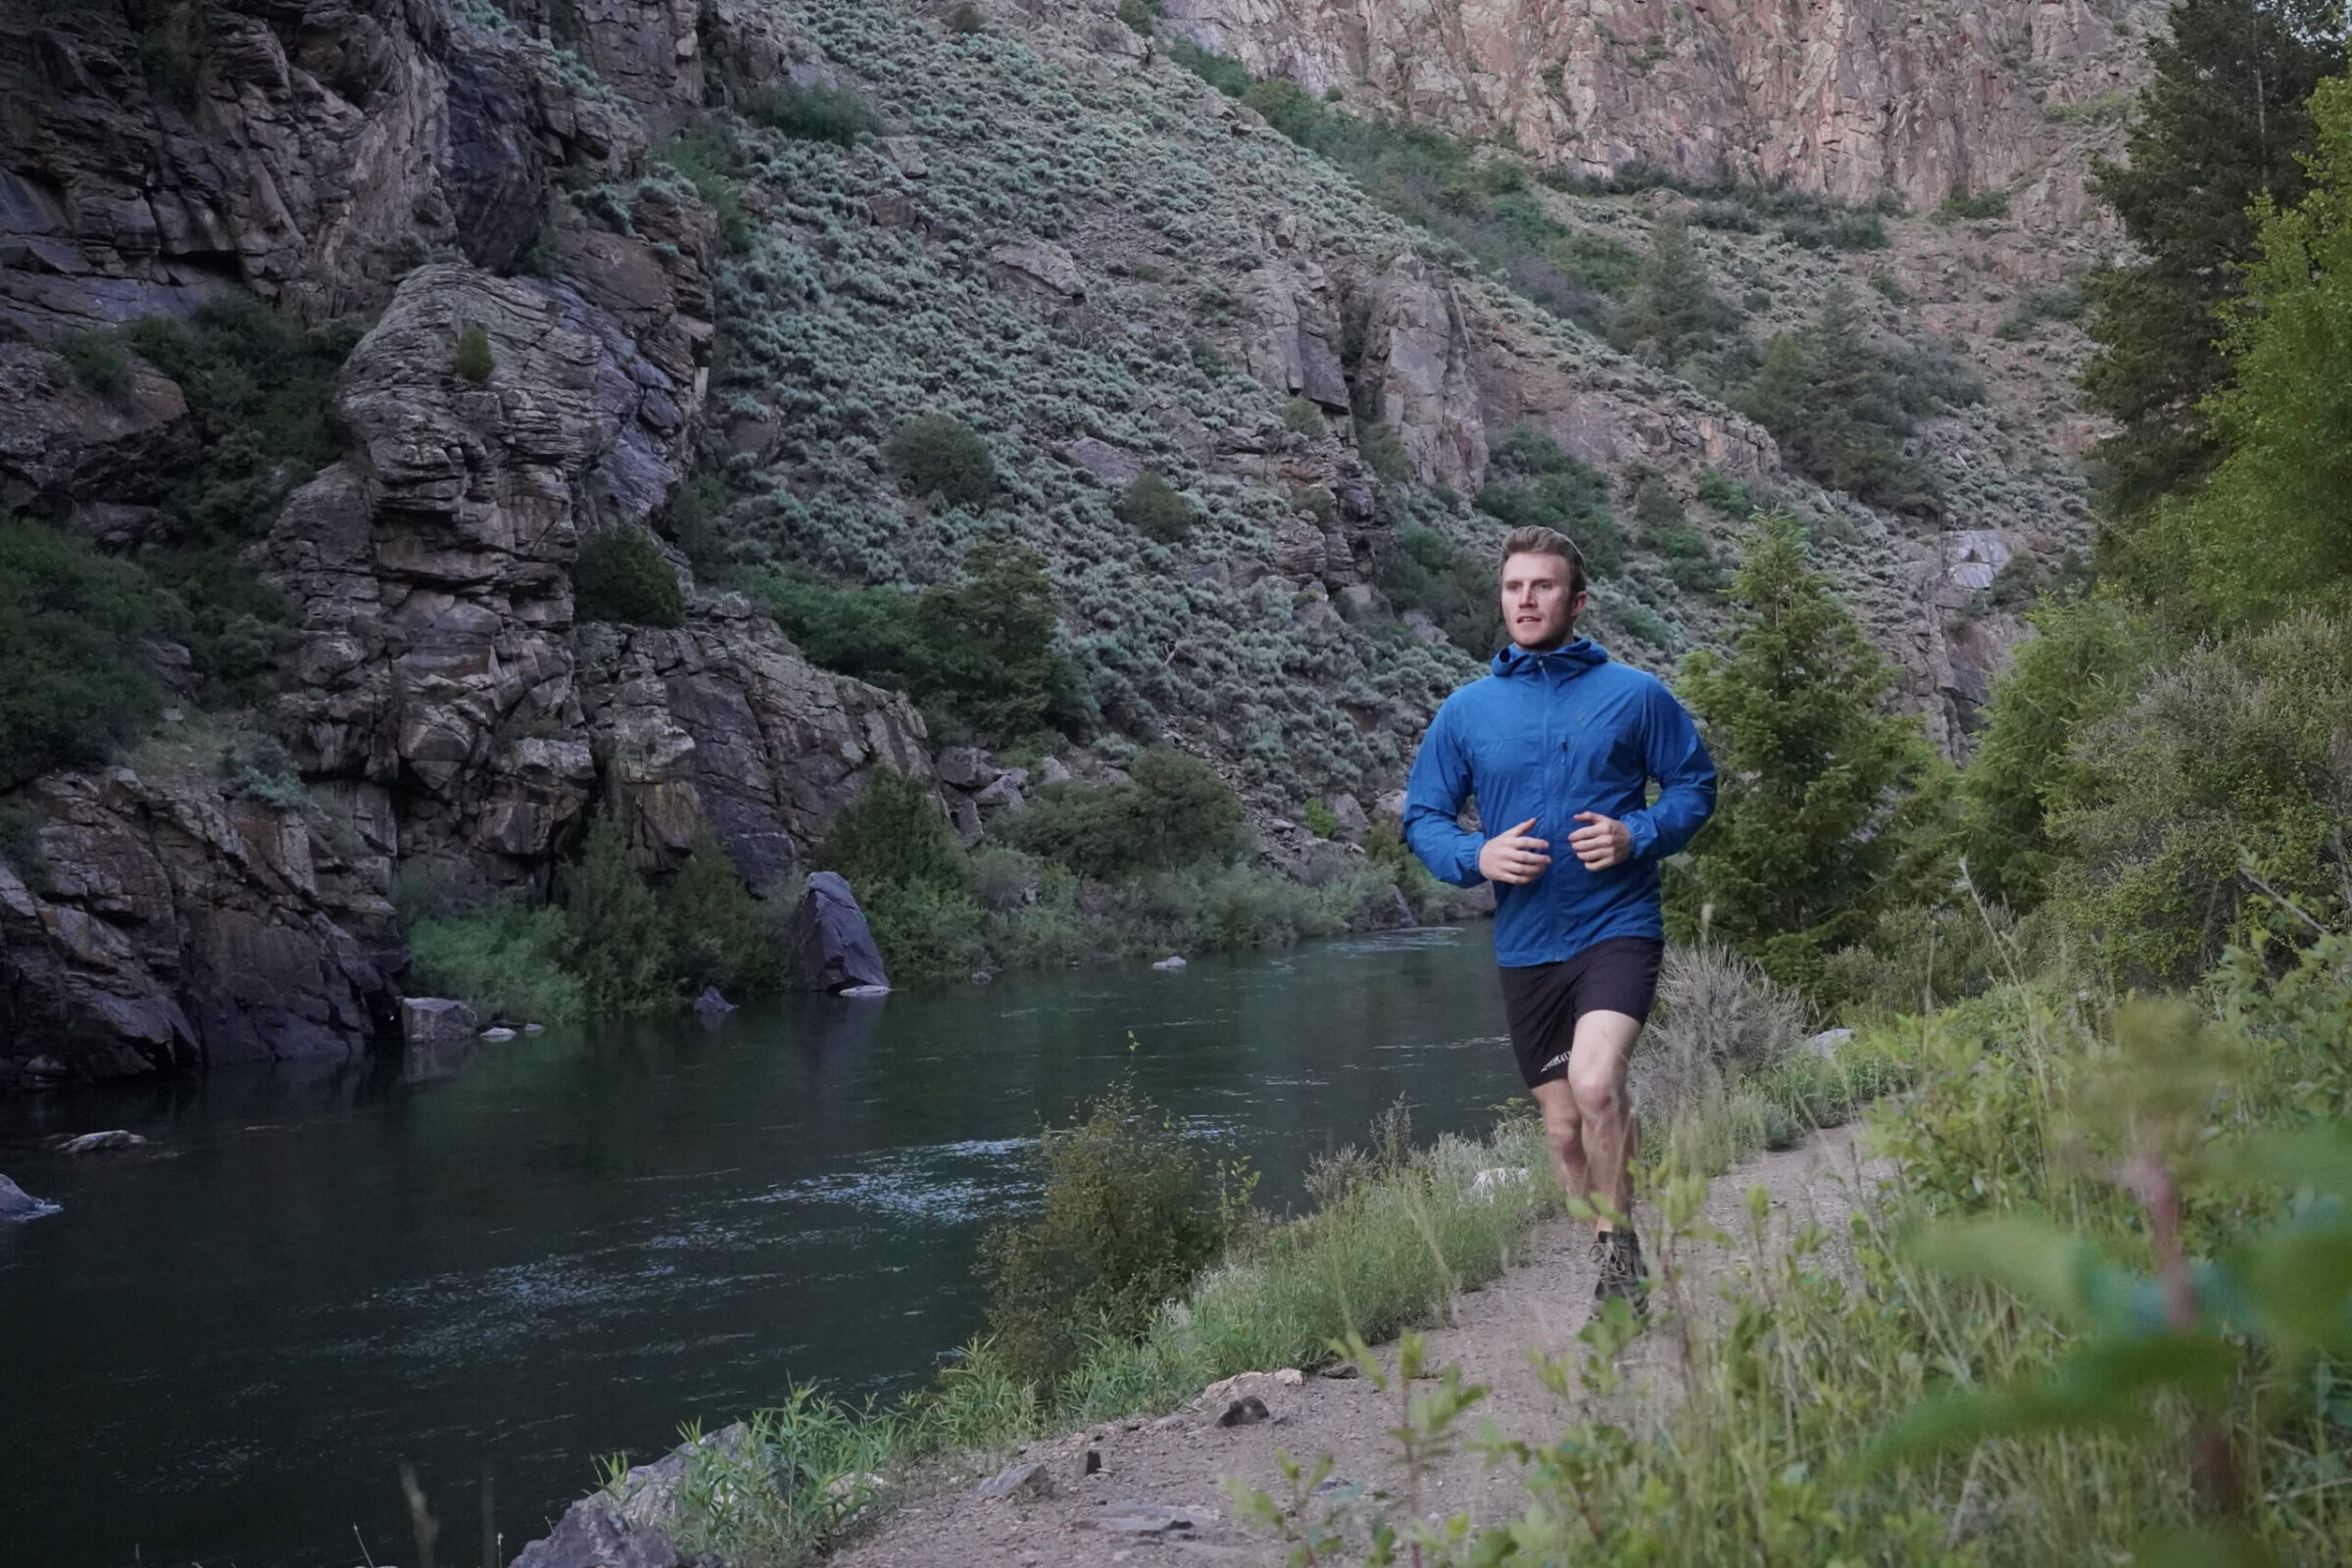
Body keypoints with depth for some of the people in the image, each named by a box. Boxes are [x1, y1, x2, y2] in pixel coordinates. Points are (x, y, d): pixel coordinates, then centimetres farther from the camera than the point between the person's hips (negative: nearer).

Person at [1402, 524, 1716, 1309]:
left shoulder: (1634, 694, -1)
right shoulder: (1466, 711, 5)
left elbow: (1694, 785, 7)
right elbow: (1423, 816, 10)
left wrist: (1636, 835, -12)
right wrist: (1477, 857, -10)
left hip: (1618, 926, -3)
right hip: (1525, 944, 4)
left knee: (1595, 1082, -26)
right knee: (1563, 1127, 10)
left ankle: (1620, 1244, -6)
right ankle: (1617, 1278, 28)